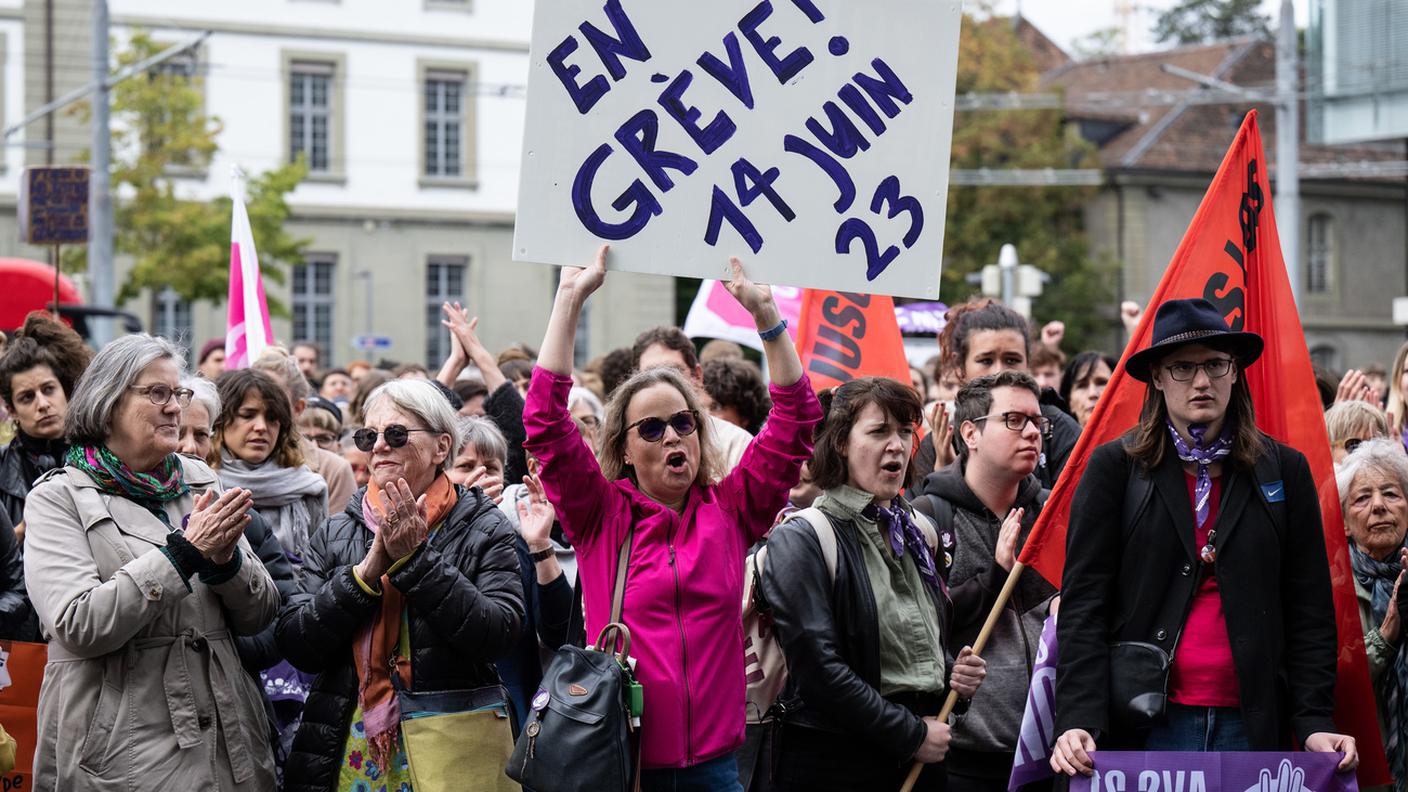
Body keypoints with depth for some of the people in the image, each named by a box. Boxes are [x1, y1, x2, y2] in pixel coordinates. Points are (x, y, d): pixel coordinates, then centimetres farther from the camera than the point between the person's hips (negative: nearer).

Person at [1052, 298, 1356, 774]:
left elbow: (1309, 609, 8)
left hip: (1251, 729, 2)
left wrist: (1315, 723, -3)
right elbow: (1083, 602, -2)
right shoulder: (1114, 467, 3)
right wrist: (1078, 721, -14)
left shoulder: (1285, 471, 9)